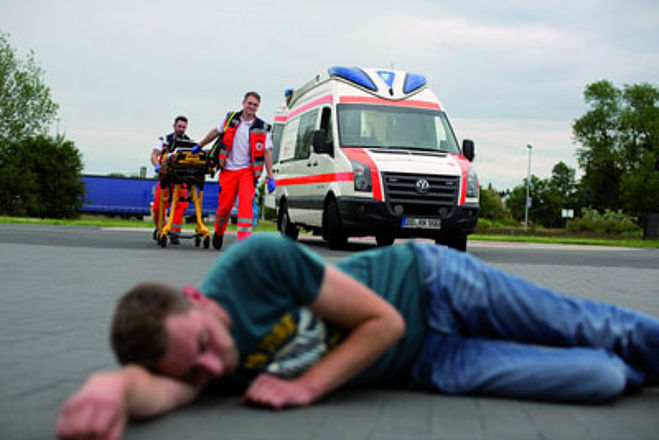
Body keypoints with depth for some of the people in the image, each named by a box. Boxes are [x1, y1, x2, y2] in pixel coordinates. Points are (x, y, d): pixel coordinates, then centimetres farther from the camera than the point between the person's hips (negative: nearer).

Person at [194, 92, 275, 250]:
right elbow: (216, 131, 22)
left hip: (247, 170, -2)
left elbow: (267, 152, 0)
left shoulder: (262, 128, 1)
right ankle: (219, 231, 32)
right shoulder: (231, 119, 6)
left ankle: (244, 240, -19)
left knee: (245, 204, -17)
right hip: (229, 170, 2)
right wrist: (199, 146, 30)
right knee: (224, 205, 5)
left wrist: (270, 177, -5)